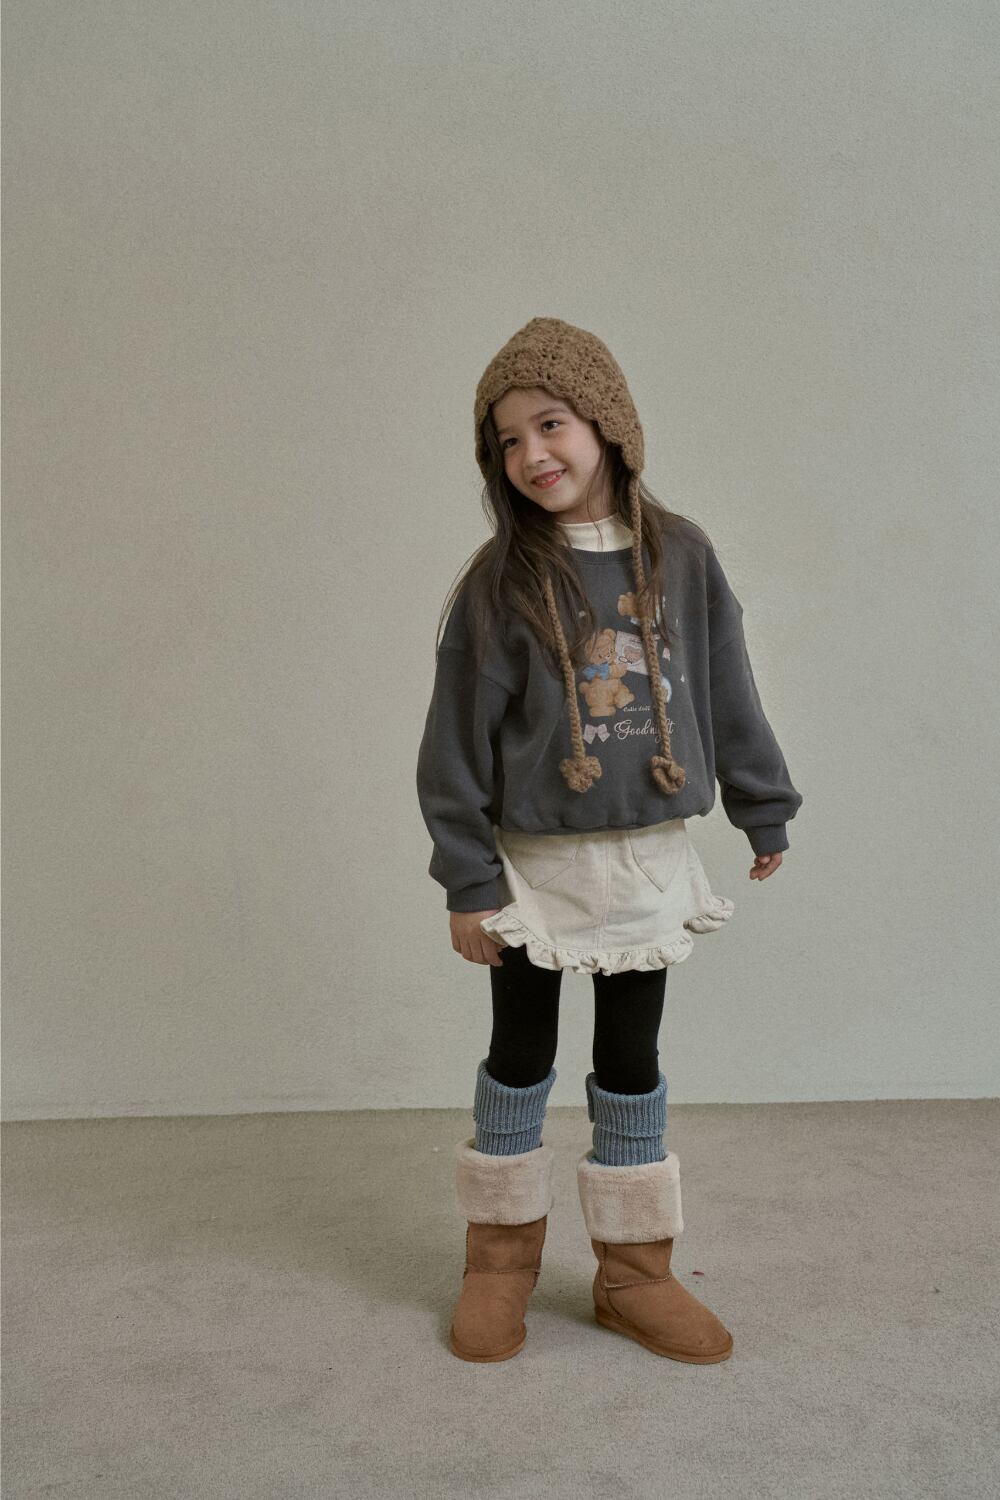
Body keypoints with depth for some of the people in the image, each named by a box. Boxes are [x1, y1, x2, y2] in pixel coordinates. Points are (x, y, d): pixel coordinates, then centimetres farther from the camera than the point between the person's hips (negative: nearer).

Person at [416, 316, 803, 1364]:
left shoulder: (681, 556, -1)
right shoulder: (500, 583, -9)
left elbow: (726, 691, 8)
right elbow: (457, 739, -7)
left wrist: (764, 809, 14)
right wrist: (467, 882, -8)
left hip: (649, 861, 2)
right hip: (535, 865, -2)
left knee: (631, 1064, 13)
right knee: (520, 1059, 12)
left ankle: (633, 1272, 29)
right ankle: (502, 1261, 31)